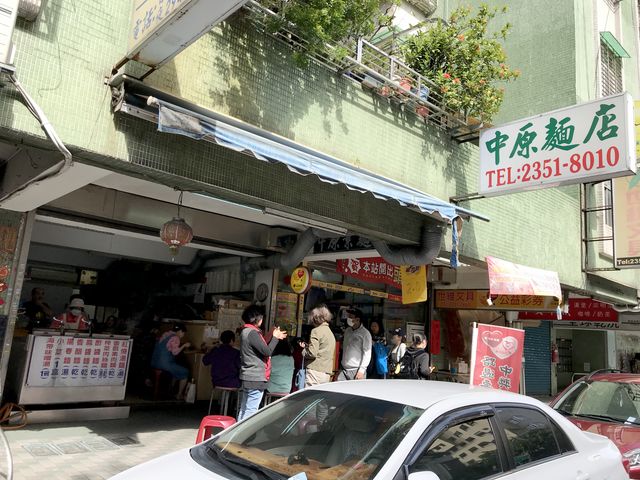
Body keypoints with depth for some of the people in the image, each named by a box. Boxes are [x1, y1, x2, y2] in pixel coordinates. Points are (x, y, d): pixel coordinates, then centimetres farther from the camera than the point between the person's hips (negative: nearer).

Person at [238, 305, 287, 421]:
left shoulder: (245, 331, 13)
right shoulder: (252, 333, -19)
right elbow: (267, 351, -19)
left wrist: (273, 337, 16)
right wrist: (275, 337, -5)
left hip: (248, 377, 10)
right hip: (256, 378, -10)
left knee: (244, 409, 16)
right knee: (251, 410, -5)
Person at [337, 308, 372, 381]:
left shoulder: (365, 333, -6)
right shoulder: (347, 331, 13)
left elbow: (367, 354, -10)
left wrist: (362, 370, -16)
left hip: (356, 371, -6)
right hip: (344, 369, 6)